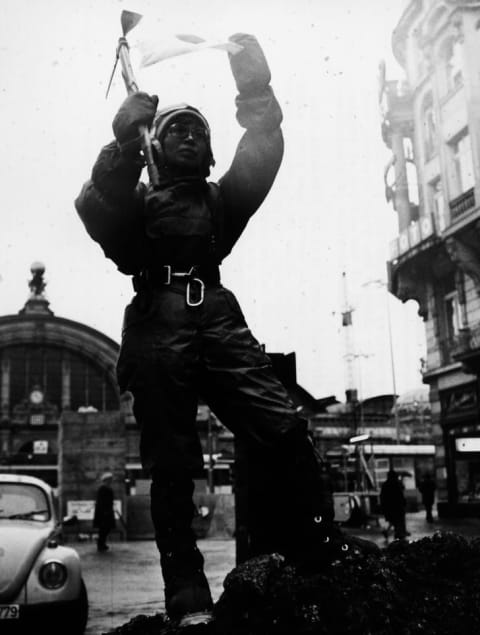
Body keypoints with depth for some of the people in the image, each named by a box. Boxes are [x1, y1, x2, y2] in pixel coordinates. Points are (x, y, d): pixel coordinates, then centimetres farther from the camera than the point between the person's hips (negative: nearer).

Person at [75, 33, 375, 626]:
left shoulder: (222, 198, 28)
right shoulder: (139, 200, 21)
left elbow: (261, 157, 15)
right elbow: (96, 210, 0)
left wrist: (256, 91, 7)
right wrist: (125, 144, -11)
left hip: (217, 321, 2)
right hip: (157, 330, -2)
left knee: (283, 427, -16)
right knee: (171, 465, -5)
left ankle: (322, 550, -7)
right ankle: (188, 600, -3)